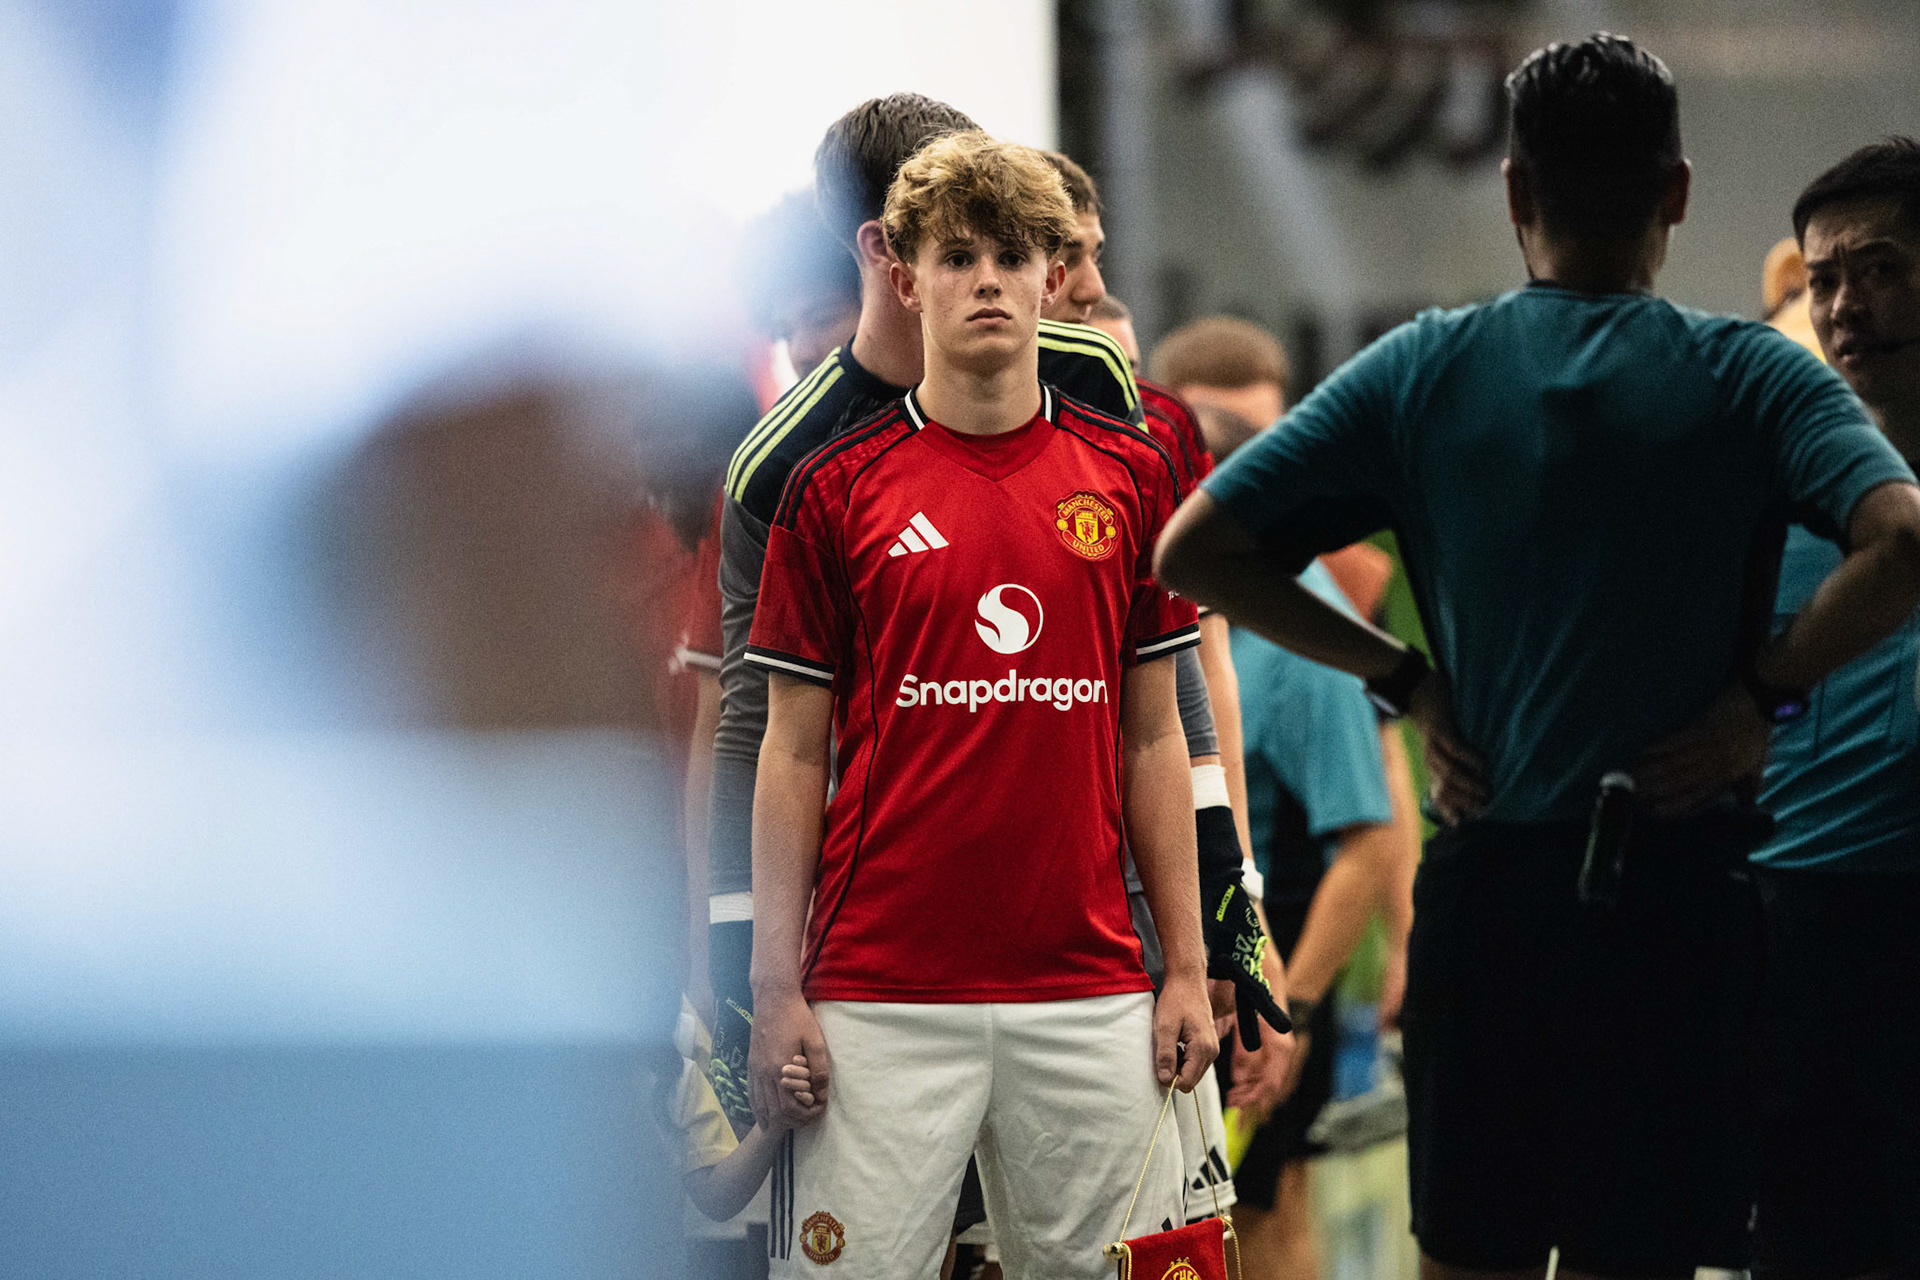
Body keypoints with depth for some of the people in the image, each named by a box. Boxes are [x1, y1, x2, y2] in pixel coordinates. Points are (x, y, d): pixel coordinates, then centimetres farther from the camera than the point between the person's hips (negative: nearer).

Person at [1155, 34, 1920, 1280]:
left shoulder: (1421, 371, 3)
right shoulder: (1750, 377, -4)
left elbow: (1194, 551, 1)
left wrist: (1404, 678, 6)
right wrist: (1769, 685, -7)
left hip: (1483, 885, 2)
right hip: (1677, 894, -2)